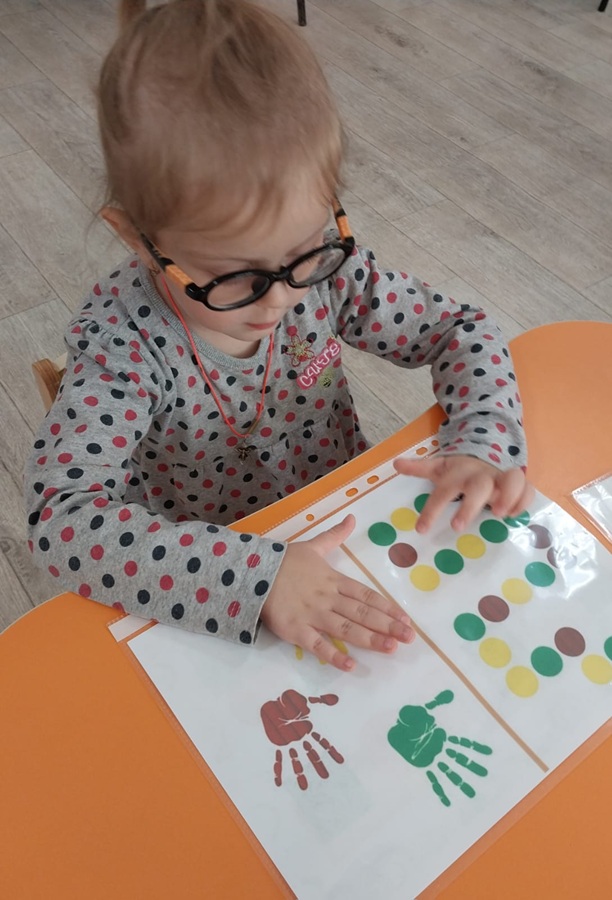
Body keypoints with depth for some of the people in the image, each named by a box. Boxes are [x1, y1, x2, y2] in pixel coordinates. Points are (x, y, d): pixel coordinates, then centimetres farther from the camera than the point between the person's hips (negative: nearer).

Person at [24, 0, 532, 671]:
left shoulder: (325, 268, -14)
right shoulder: (123, 340, -24)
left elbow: (461, 331, -4)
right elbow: (61, 519, -32)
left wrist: (482, 445, -21)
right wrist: (256, 576, -40)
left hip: (347, 533, 4)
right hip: (206, 602, -3)